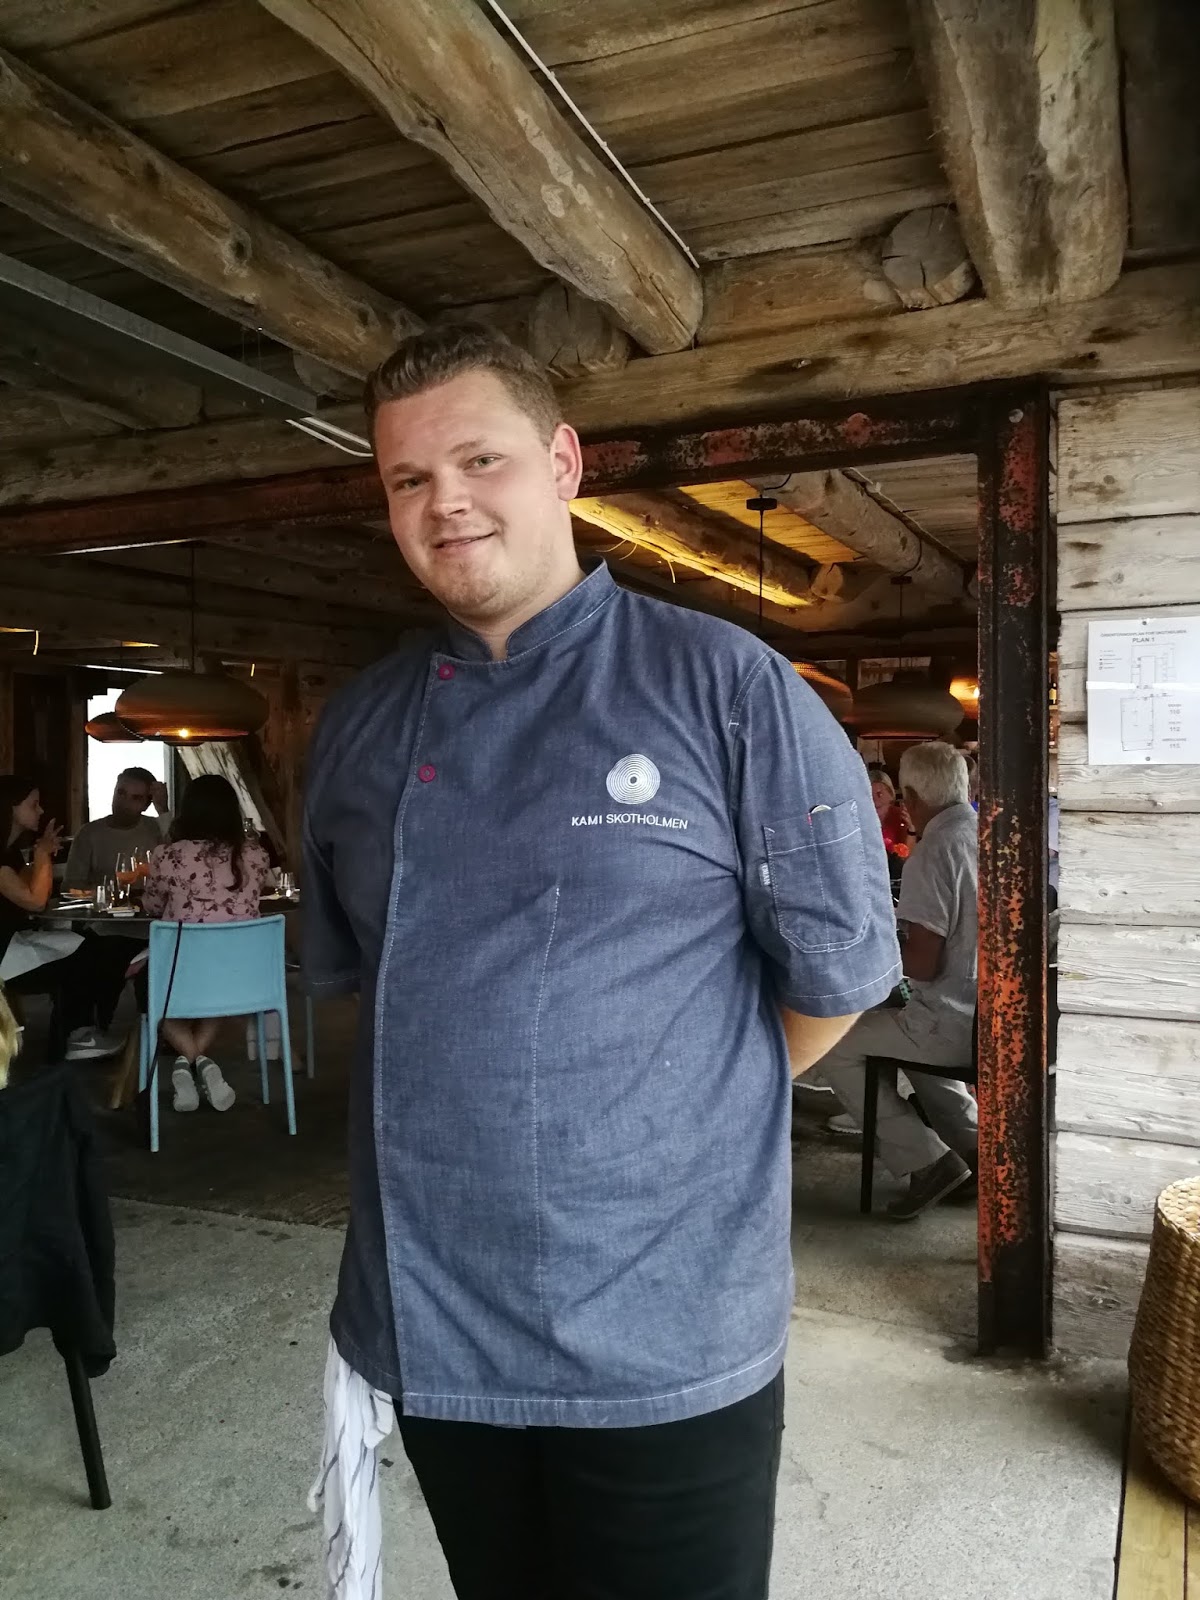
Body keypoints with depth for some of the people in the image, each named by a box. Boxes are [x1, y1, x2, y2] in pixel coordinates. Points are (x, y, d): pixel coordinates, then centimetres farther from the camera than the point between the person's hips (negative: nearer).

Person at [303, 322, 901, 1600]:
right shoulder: (357, 727, 4)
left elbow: (841, 966, -5)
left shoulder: (724, 686, -11)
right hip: (426, 1335, 5)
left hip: (663, 1344, -4)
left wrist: (685, 1111, 4)